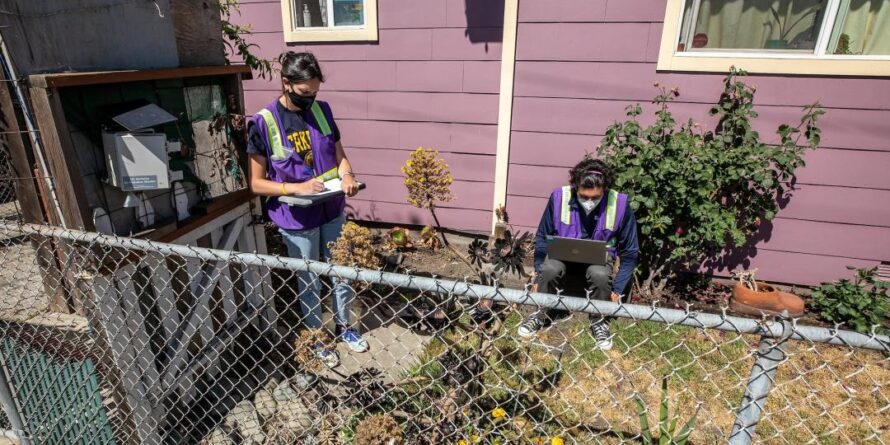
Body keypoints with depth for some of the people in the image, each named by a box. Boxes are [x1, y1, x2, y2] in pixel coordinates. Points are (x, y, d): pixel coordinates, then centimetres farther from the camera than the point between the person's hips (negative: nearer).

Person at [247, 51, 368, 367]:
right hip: (297, 219, -4)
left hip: (332, 211, 4)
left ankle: (343, 326, 42)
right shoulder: (263, 123, -15)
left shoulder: (322, 111, -2)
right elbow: (257, 184, -12)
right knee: (310, 282, 13)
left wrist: (347, 175, -15)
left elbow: (339, 155, 6)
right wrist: (297, 188, -26)